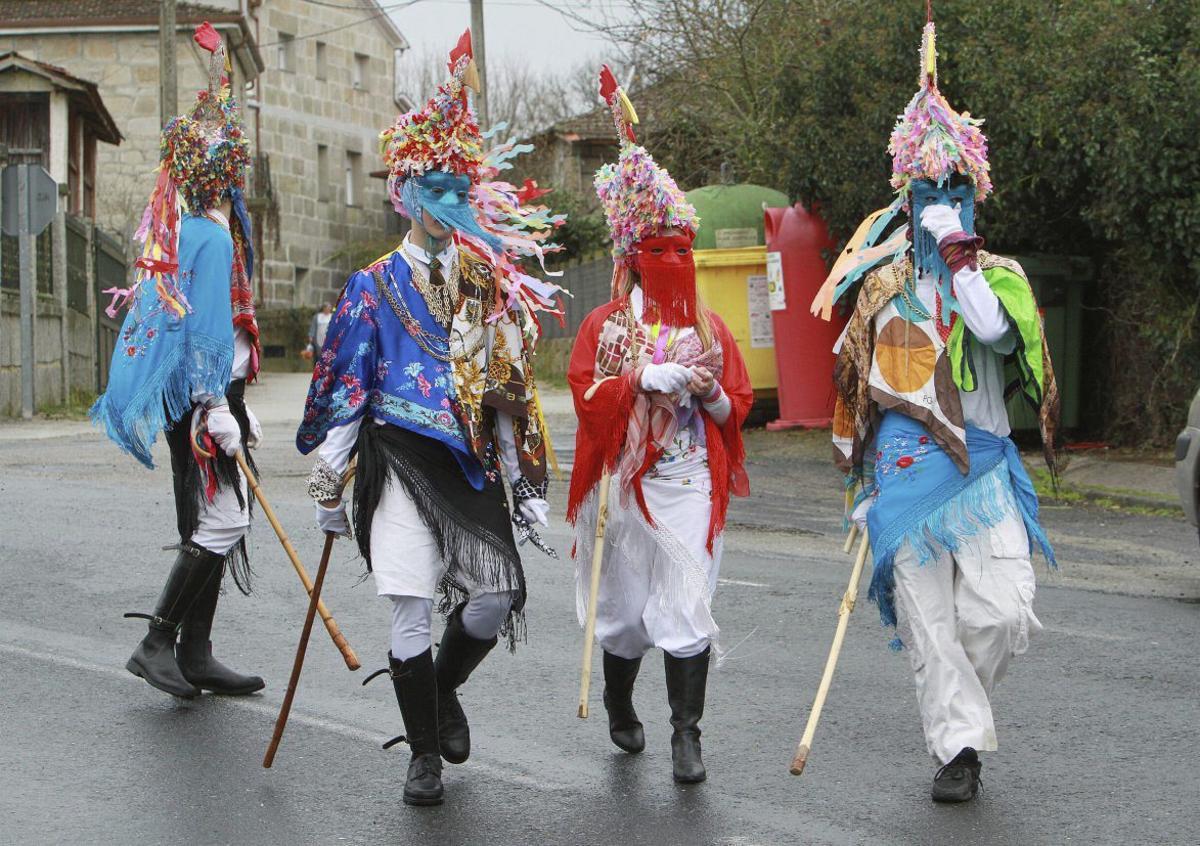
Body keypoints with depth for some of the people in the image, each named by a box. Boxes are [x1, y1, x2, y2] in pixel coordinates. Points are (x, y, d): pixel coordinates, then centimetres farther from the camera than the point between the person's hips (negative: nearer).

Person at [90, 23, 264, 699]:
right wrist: (217, 407, -22)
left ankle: (196, 656, 15)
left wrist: (240, 408, 26)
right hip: (203, 396, -10)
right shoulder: (212, 238, -13)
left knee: (217, 522, 12)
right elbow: (206, 327, -19)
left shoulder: (182, 232, 17)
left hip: (210, 397, 10)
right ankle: (157, 644, -8)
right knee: (220, 520, -11)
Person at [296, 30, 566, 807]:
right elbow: (343, 391, 0)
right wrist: (329, 486, -2)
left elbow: (509, 389, 13)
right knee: (412, 610, -5)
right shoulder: (376, 286, 1)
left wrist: (528, 482, 10)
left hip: (470, 462, 3)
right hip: (400, 460, -3)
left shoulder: (491, 285, 11)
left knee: (494, 603, -2)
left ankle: (442, 691, 29)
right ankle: (424, 752, 10)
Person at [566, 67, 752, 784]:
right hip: (626, 478, -1)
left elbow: (738, 403, 12)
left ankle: (687, 736, -6)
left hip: (690, 481, 1)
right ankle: (619, 705, 35)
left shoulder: (708, 326, 12)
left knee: (688, 604, -9)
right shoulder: (606, 325, 4)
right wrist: (646, 378, -20)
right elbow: (587, 395, -7)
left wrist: (712, 393, -10)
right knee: (628, 604, 8)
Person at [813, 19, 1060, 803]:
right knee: (928, 620, -2)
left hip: (982, 468, -1)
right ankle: (960, 743, 6)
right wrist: (857, 461, 20)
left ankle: (959, 698, 17)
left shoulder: (997, 274, 7)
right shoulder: (883, 285, 12)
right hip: (905, 470, 1)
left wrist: (959, 254, -15)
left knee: (1006, 613, -11)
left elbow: (995, 331, -17)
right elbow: (855, 378, 21)